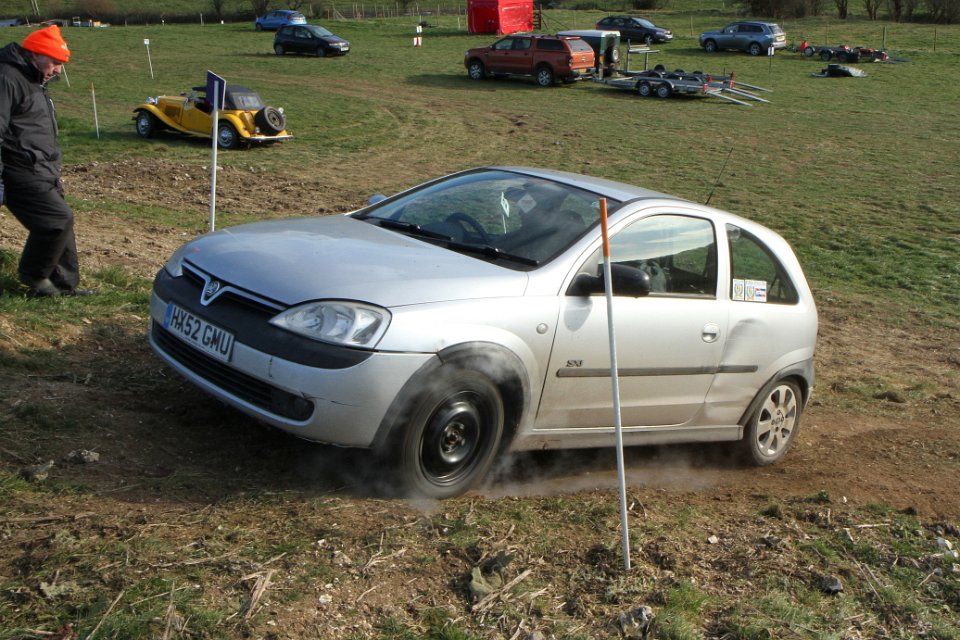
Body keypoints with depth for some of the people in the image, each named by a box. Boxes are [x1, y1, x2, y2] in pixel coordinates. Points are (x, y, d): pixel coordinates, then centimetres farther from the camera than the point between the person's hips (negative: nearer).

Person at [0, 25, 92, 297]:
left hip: (43, 172, 10)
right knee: (58, 219, -13)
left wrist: (52, 170, 31)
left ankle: (64, 284, 22)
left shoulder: (33, 80, 18)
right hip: (22, 174, -10)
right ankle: (34, 275, 7)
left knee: (60, 222, 11)